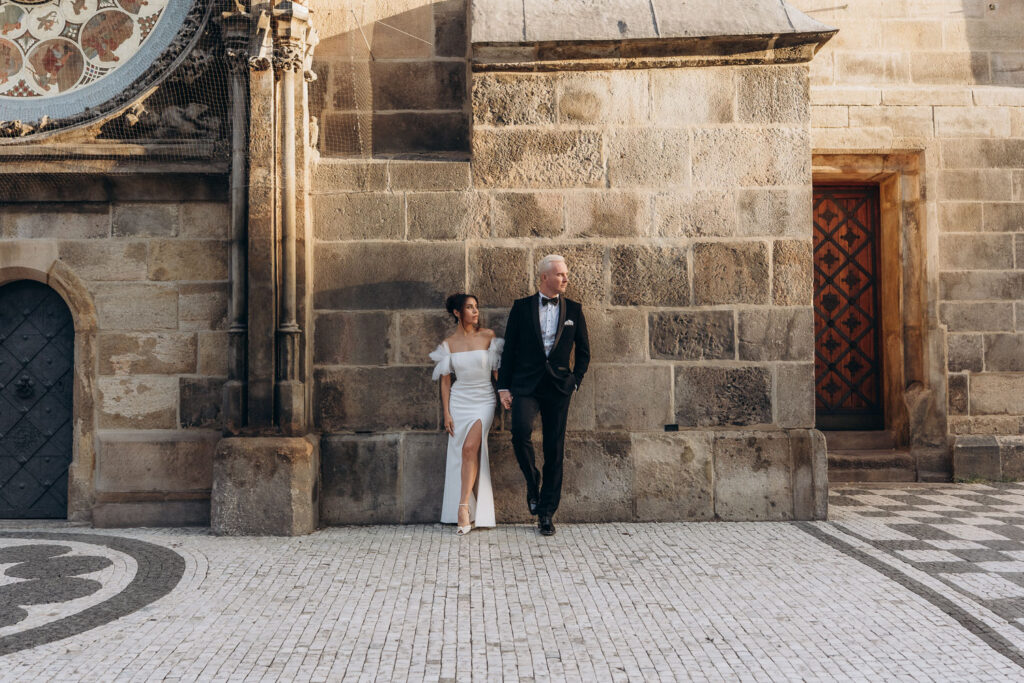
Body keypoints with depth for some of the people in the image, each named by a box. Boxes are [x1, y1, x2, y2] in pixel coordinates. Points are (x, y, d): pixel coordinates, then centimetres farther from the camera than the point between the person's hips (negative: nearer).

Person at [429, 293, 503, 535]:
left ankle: (464, 506, -14)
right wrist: (447, 413, 0)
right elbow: (445, 380, 5)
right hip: (460, 401, 2)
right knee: (461, 454, 0)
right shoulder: (448, 344, 3)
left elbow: (497, 369, 4)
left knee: (470, 448, -20)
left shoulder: (488, 336, 0)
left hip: (484, 400, -1)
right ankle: (465, 515, 10)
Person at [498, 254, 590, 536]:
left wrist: (575, 382, 5)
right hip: (525, 385, -1)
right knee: (521, 429, -26)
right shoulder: (522, 307, 5)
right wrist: (504, 387, 0)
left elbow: (583, 351, 15)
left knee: (554, 450, 2)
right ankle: (532, 481, 3)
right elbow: (509, 349, 5)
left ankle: (546, 514, 13)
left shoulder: (574, 309, 8)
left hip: (558, 387, 2)